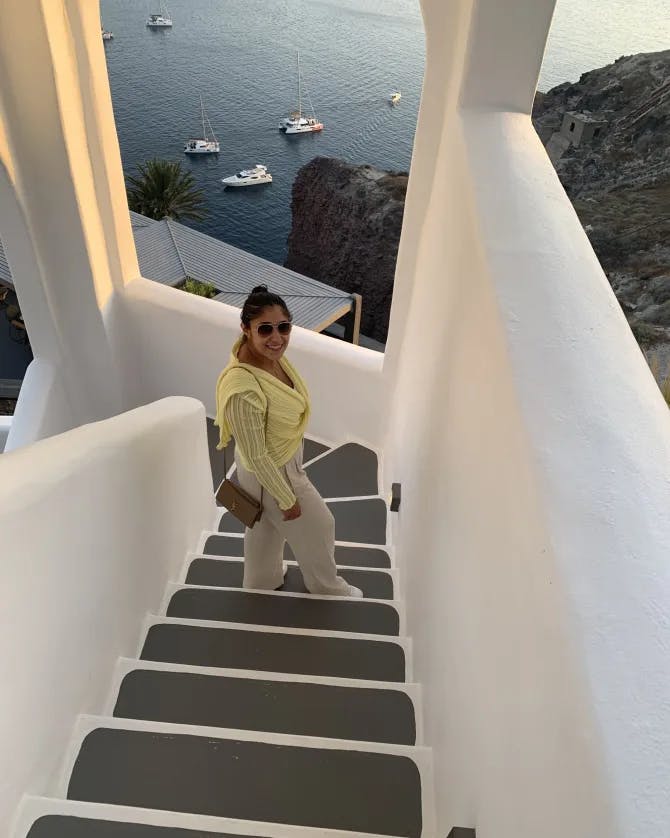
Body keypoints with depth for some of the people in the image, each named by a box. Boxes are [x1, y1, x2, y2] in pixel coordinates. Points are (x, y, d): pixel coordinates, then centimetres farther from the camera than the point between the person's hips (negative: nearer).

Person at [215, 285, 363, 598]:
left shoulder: (271, 355, -14)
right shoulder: (243, 389, -40)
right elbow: (256, 457, -29)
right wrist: (288, 499, -17)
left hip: (281, 461, 8)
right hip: (273, 473, -8)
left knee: (265, 526, 31)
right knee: (318, 527, 18)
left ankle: (261, 581, 59)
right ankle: (327, 586, 49)